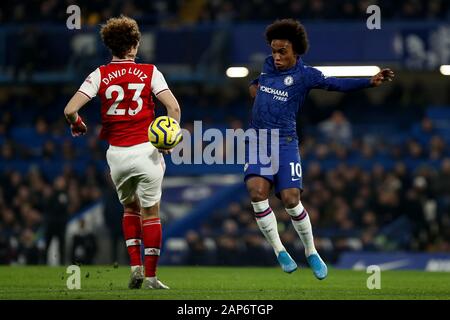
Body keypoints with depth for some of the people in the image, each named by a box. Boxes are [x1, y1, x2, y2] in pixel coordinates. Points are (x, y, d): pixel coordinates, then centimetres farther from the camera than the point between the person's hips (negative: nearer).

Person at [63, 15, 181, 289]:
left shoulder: (100, 75, -1)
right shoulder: (149, 72, -2)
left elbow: (70, 109, -9)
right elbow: (173, 107, -12)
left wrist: (77, 124, 12)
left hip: (116, 153, 2)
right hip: (146, 151, -2)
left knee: (130, 208, 23)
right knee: (150, 212, 8)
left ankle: (135, 265, 10)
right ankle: (150, 275, 5)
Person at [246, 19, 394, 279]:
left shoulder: (304, 74, -2)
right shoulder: (266, 66, 12)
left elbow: (336, 84, -13)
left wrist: (370, 82, -25)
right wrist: (253, 87, 11)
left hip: (285, 142, -3)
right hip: (257, 139, 3)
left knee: (291, 199, -11)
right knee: (257, 191, -17)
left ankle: (311, 252, 12)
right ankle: (280, 251, -2)